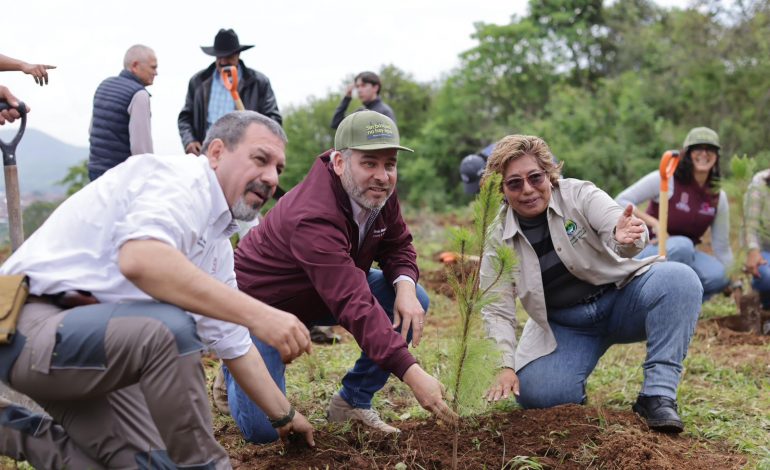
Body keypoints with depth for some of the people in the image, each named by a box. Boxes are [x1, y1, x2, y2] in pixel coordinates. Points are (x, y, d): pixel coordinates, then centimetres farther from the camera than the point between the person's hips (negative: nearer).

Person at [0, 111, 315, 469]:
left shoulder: (216, 241, 16)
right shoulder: (182, 177, -13)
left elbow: (233, 342, 24)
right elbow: (140, 259, -34)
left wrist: (284, 416, 27)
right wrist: (256, 314, -36)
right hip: (31, 322, -10)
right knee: (169, 328, -34)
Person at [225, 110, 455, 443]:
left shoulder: (379, 190, -14)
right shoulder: (314, 216, -38)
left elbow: (398, 244, 2)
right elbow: (354, 306, -44)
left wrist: (404, 283, -22)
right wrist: (411, 373, -49)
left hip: (325, 294, 7)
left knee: (415, 302, -11)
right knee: (264, 429, -17)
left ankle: (353, 402, 2)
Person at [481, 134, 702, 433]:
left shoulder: (578, 194, -13)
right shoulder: (497, 239, -8)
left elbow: (616, 224, -30)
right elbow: (496, 310, -7)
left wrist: (625, 240, -55)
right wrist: (506, 366, -19)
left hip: (620, 299, -1)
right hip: (562, 325, 1)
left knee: (678, 279, -30)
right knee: (536, 393, -25)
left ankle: (657, 395, -27)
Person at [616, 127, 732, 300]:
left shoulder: (718, 197, 1)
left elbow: (722, 248, 7)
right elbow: (620, 202, -15)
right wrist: (653, 222, -24)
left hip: (684, 256, 5)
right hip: (649, 249, -5)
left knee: (717, 275, -26)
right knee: (682, 245, -38)